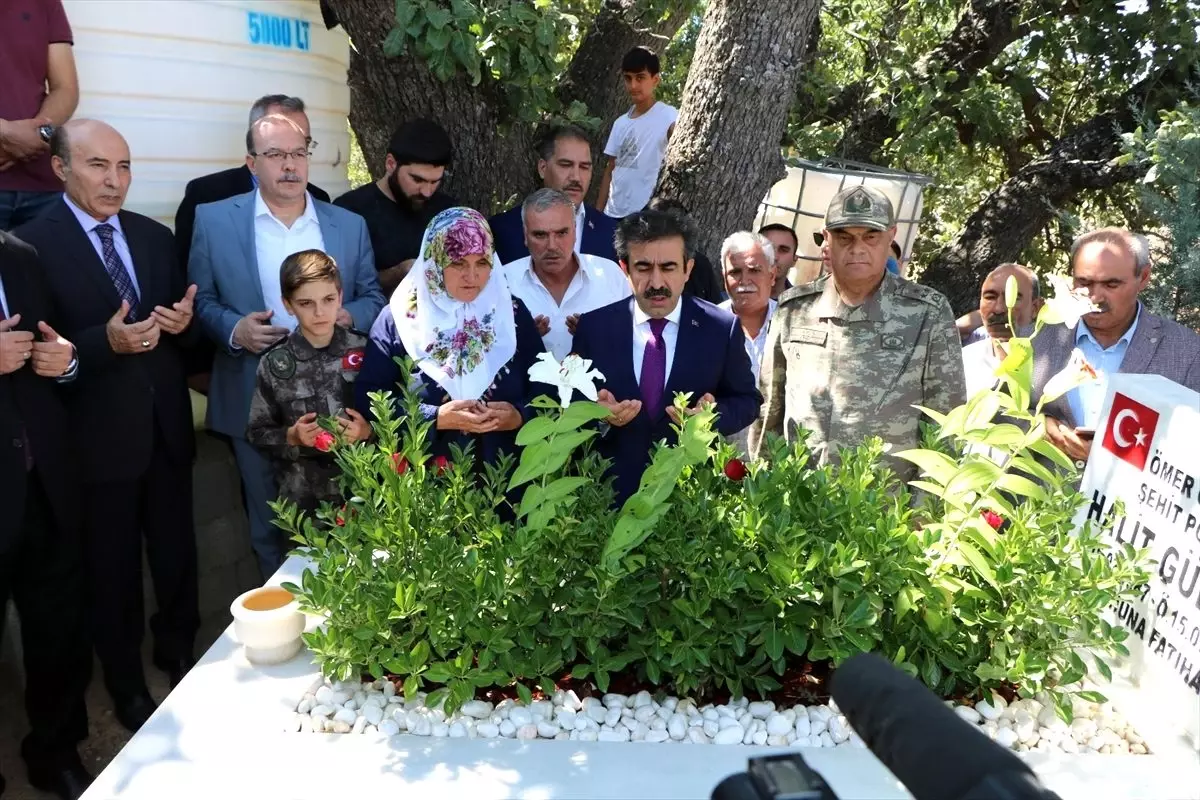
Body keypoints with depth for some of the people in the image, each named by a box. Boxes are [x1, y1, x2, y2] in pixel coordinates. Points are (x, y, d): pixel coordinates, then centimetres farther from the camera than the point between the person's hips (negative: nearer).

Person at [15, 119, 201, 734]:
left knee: (177, 552, 16)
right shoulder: (31, 243, -10)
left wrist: (184, 322, -11)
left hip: (166, 427, 4)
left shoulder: (157, 237, 7)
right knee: (112, 568, 13)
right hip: (98, 435, -4)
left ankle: (179, 653, 40)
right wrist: (106, 341, -27)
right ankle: (126, 682, 34)